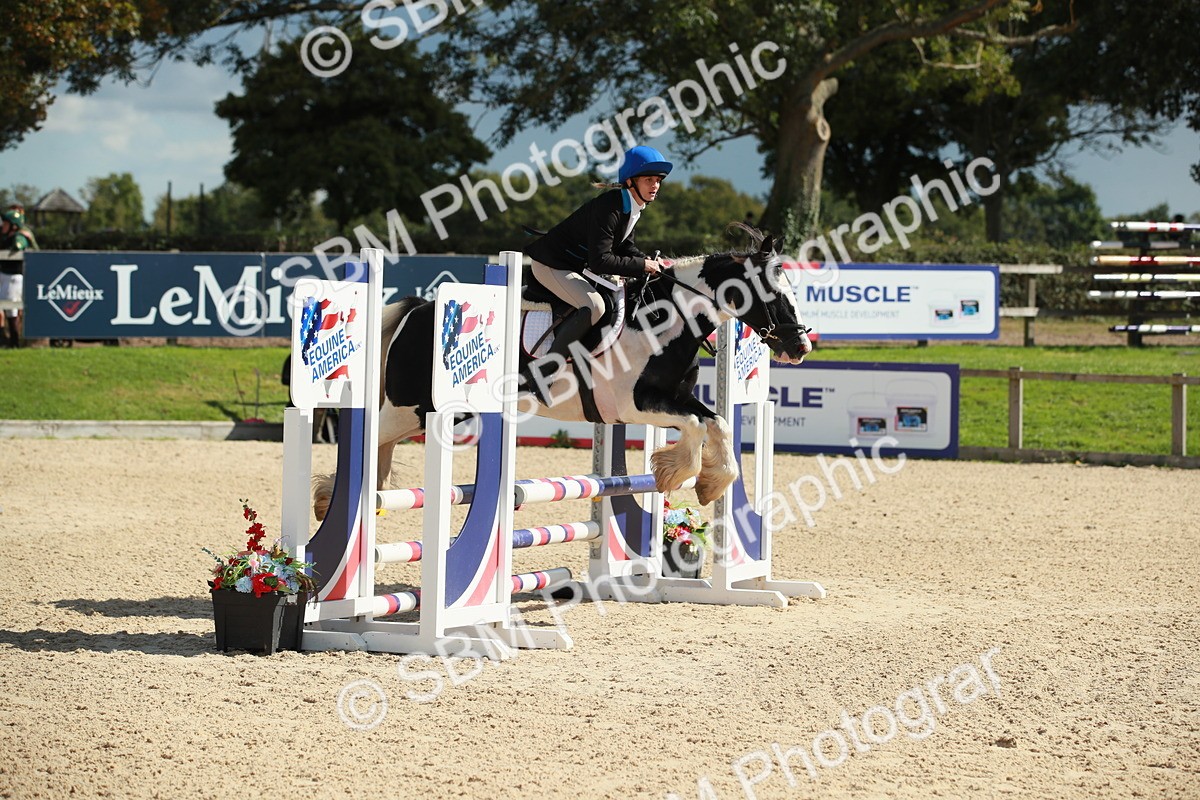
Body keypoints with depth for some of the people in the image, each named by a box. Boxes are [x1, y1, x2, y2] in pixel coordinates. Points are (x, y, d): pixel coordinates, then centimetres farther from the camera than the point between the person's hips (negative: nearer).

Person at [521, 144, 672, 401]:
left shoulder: (633, 206, 2)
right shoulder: (609, 207, -28)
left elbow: (624, 245, 15)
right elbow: (600, 261, -32)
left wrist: (650, 262, -3)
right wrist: (642, 266, -25)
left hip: (579, 266, 10)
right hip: (551, 264, -10)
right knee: (594, 306, -29)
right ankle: (540, 372, -25)